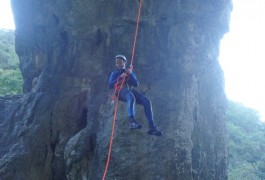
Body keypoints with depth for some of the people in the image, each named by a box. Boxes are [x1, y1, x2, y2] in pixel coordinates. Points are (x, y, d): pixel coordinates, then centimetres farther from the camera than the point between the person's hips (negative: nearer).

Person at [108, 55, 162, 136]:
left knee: (147, 102, -21)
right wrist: (120, 77, -2)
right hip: (121, 91, -3)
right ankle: (132, 121, -57)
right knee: (131, 98, -40)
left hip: (131, 90, 4)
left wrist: (130, 74, 1)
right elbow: (110, 85, 9)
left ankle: (152, 127, -22)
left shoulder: (130, 72, 32)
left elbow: (136, 84, 16)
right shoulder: (114, 73, 28)